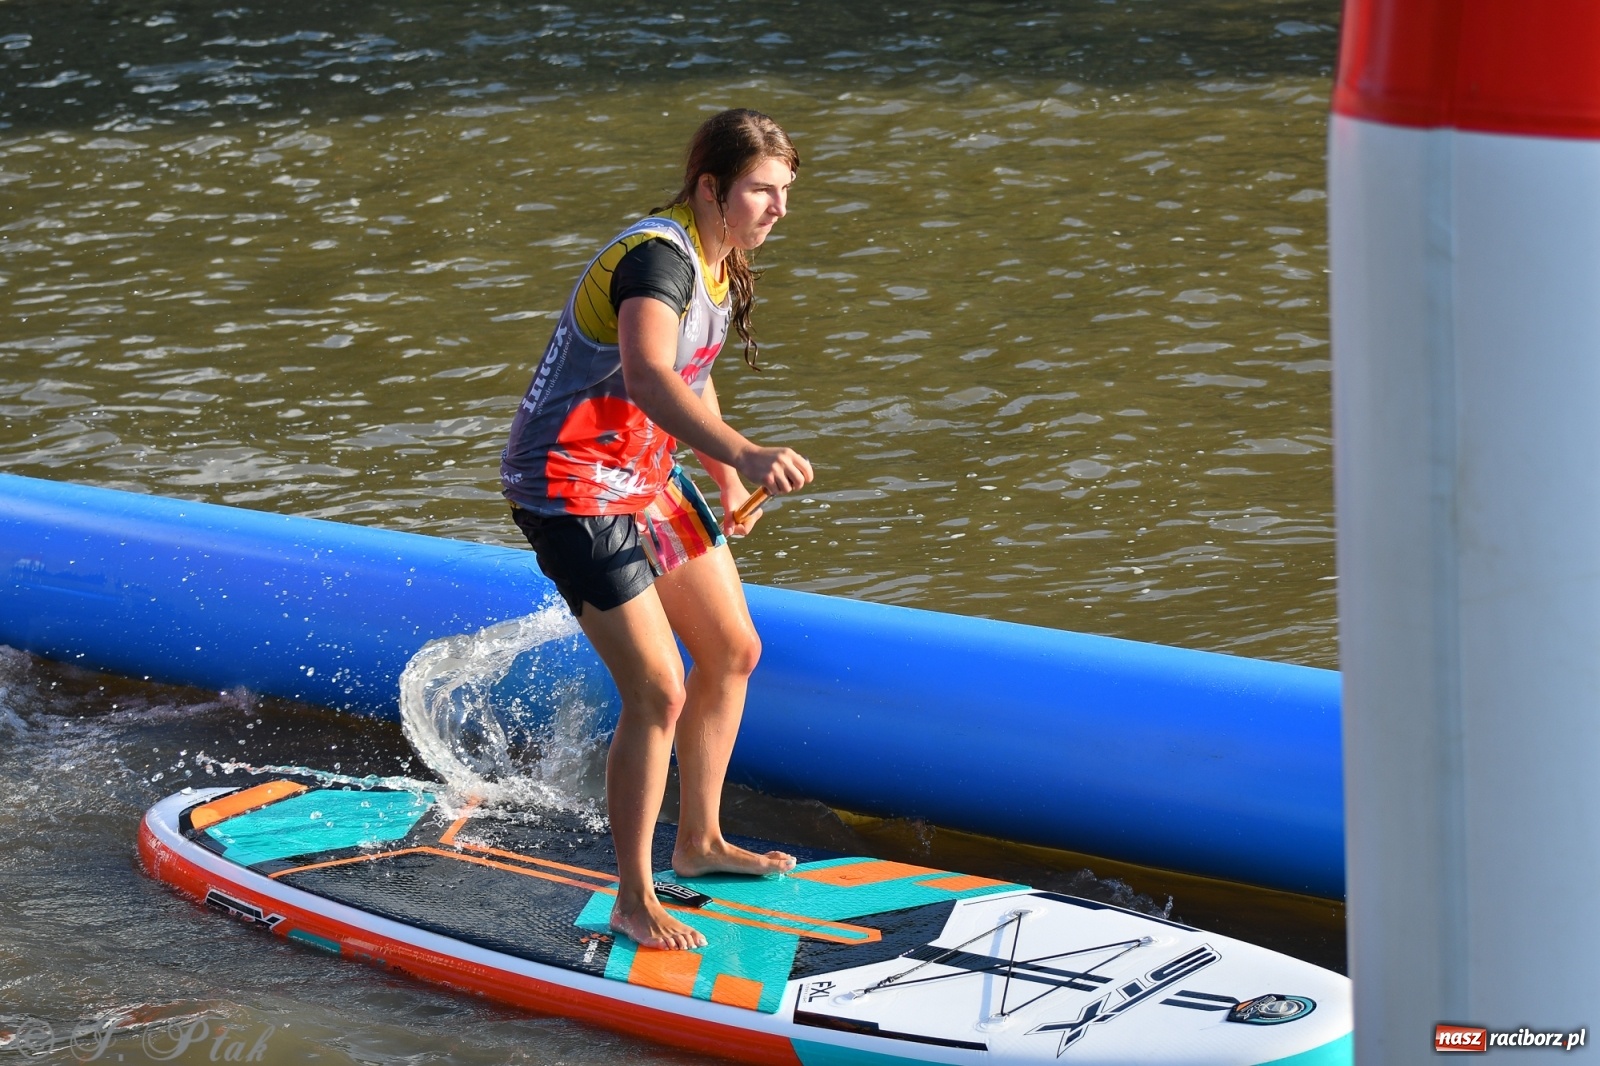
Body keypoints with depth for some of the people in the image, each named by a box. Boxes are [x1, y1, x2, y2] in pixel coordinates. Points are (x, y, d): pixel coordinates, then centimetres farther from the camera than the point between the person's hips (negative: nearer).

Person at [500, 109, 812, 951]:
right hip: (572, 492, -10)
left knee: (733, 652, 17)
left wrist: (726, 478, 22)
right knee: (658, 693, -13)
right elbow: (647, 376, -45)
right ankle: (634, 904, 0)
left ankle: (698, 841, 34)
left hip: (647, 477, 10)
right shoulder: (658, 257, -26)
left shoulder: (718, 261, 5)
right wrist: (741, 453, -58)